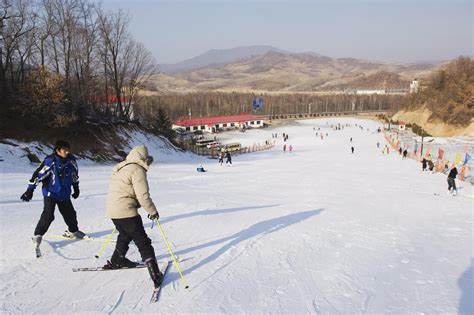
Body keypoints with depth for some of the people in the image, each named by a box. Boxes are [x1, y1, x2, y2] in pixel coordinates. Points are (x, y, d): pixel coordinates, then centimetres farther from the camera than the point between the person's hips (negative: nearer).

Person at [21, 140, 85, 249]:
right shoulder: (50, 161, -19)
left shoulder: (71, 160, -4)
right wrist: (30, 190, -14)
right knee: (48, 215, -13)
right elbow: (38, 174, -15)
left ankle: (73, 231, 35)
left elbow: (75, 175, 12)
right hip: (50, 193, -5)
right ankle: (38, 235, 4)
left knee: (70, 214, 12)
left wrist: (76, 188, 21)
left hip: (65, 194, 5)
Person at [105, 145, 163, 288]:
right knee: (142, 241, -4)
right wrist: (153, 211, -4)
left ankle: (116, 261, 44)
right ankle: (153, 271, -7)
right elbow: (143, 195, -17)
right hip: (126, 211, -9)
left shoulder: (120, 168, 15)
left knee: (125, 235, 30)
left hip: (112, 210, 9)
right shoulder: (137, 170, -13)